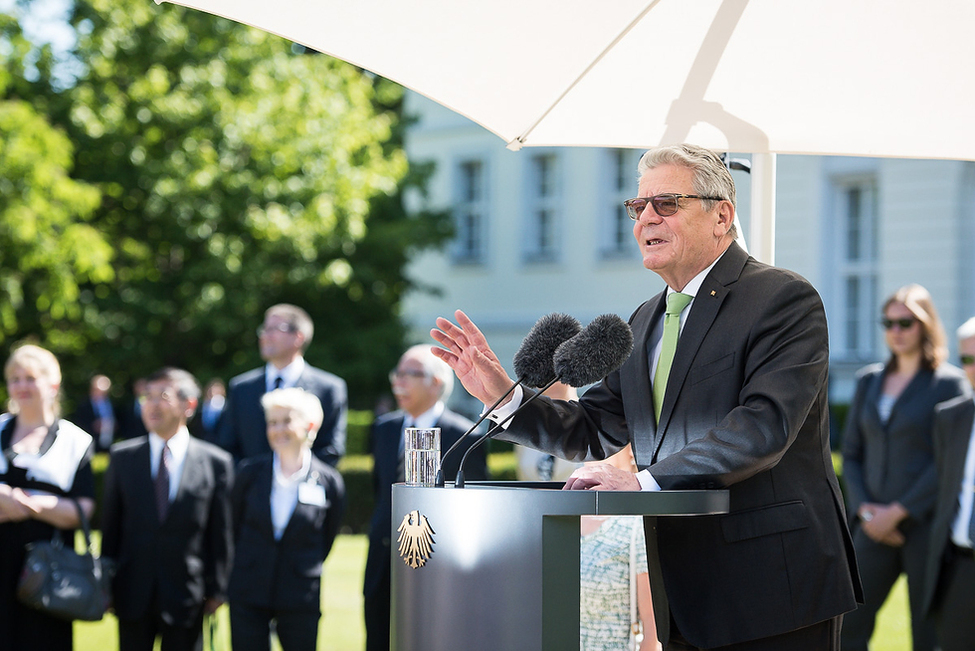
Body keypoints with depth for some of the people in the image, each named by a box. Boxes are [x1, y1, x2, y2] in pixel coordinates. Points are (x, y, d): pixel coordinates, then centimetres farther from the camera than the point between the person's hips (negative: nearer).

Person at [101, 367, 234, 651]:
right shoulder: (122, 457, 4)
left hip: (186, 596, -1)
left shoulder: (216, 463, -2)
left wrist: (217, 590, -1)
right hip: (133, 594, 2)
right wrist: (105, 584, 4)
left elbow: (220, 533, 0)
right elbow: (110, 525, 6)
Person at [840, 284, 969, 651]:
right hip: (876, 527, 5)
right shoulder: (869, 381, 13)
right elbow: (851, 453, 14)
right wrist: (864, 511, -2)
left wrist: (897, 512, -12)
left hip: (927, 524, -4)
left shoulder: (949, 383, -2)